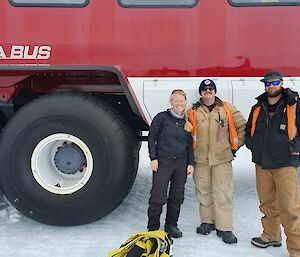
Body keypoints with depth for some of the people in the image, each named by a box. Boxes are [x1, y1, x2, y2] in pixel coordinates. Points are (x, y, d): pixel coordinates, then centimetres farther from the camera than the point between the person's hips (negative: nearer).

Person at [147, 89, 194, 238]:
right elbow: (152, 137, 0)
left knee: (177, 196, 10)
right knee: (158, 197, -4)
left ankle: (171, 225, 25)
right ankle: (153, 228, 11)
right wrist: (153, 158, -7)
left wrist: (190, 163, 7)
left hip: (181, 163, 4)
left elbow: (190, 144, 14)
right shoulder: (162, 117, -1)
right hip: (162, 162, -4)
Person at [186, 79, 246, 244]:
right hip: (200, 159, 2)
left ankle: (224, 228, 4)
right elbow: (187, 129, 19)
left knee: (223, 193, -3)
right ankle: (207, 221, 25)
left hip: (222, 158, -1)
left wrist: (237, 144, 8)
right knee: (203, 192, 10)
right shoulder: (193, 111, 7)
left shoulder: (227, 109, 5)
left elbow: (242, 126, 11)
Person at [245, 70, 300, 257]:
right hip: (262, 164, 5)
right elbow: (248, 131, 24)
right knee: (267, 204, 15)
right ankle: (271, 236, 33)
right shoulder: (258, 108, 12)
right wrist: (252, 144, 8)